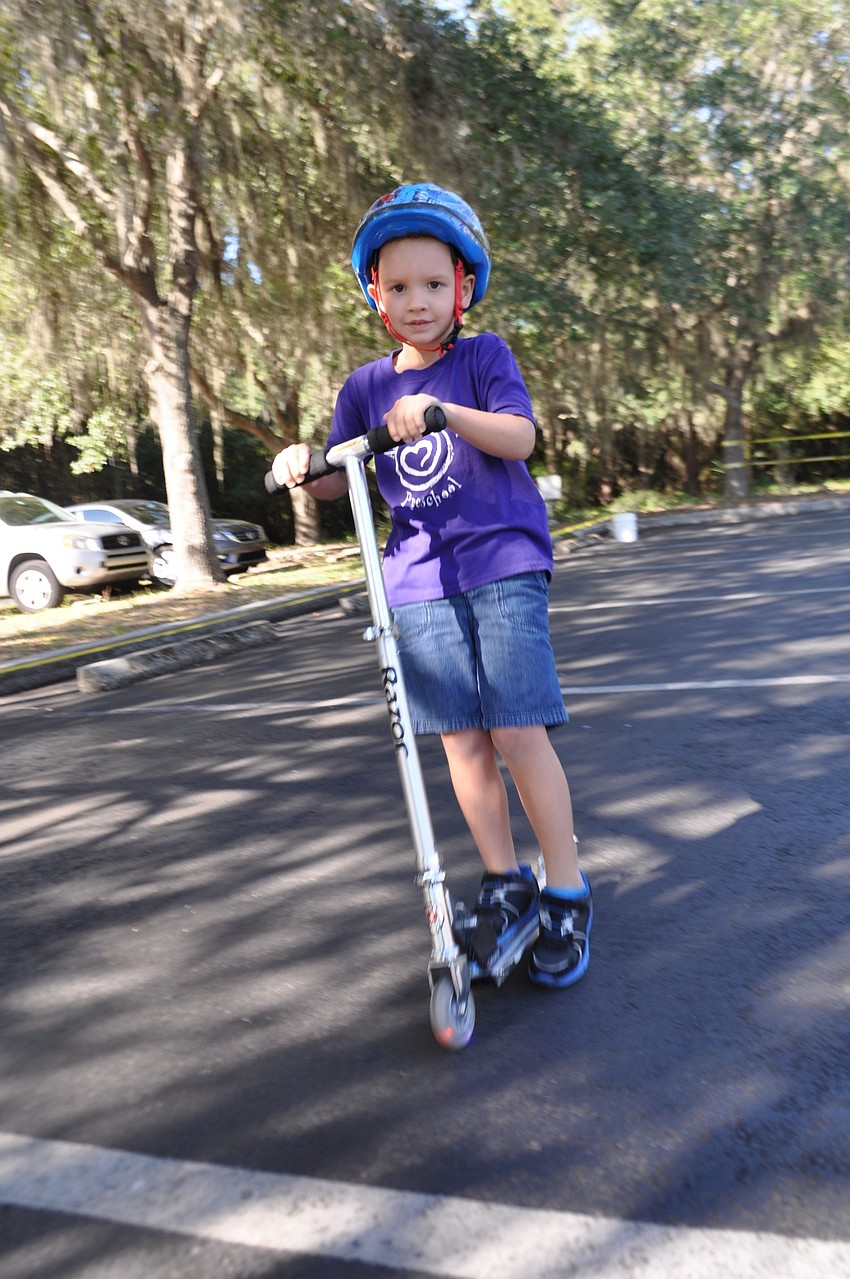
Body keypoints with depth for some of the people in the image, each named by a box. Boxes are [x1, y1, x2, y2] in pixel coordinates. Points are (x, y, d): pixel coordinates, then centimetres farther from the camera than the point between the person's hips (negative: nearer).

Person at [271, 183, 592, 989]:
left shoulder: (484, 357, 3)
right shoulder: (365, 388, 11)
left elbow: (519, 437, -12)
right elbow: (344, 480, 13)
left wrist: (443, 411, -28)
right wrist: (303, 470, -9)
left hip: (503, 565, -3)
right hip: (420, 580, 3)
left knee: (517, 730, -10)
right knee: (461, 738, 4)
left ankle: (566, 891, 9)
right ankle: (503, 882, 23)